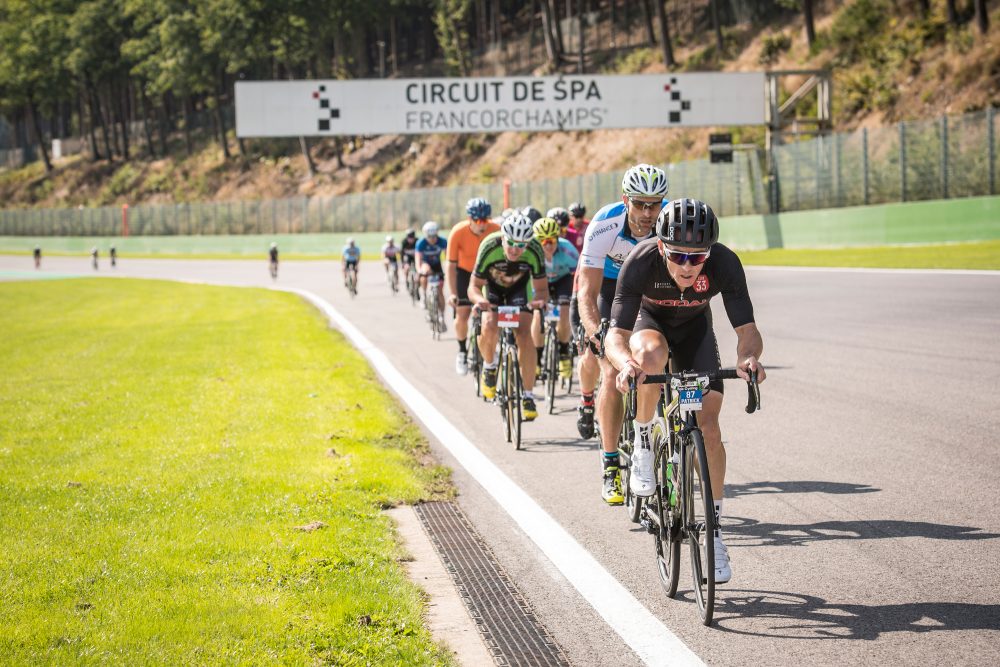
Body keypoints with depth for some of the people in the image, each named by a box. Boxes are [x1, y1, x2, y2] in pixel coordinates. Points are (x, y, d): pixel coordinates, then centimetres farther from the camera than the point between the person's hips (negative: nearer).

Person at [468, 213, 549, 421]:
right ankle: (489, 367, 5)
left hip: (519, 288, 0)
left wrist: (540, 300, -47)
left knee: (524, 335, -18)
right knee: (489, 328, -27)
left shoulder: (534, 251, -32)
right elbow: (474, 286, -26)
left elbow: (542, 288, -24)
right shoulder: (489, 247, -34)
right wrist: (479, 300, -49)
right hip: (491, 286, 0)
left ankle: (528, 396, -8)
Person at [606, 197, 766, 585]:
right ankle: (643, 443, -13)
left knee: (707, 424, -13)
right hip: (649, 320, -1)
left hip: (694, 327, 1)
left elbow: (747, 330, -33)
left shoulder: (724, 264, -34)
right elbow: (616, 335, -39)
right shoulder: (641, 262, -37)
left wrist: (748, 358, -56)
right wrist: (626, 363, -61)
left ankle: (714, 531, -2)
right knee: (652, 354, -38)